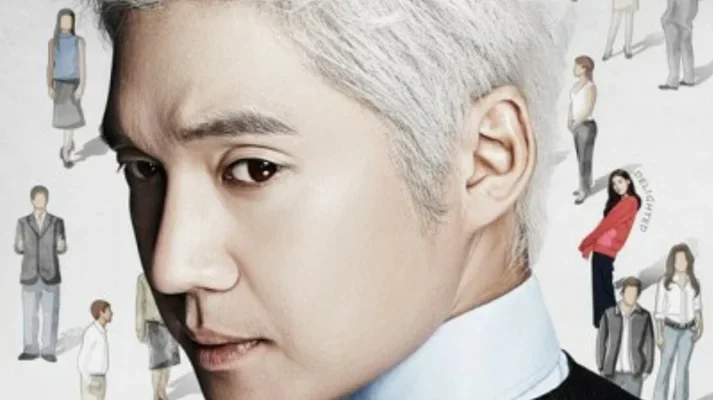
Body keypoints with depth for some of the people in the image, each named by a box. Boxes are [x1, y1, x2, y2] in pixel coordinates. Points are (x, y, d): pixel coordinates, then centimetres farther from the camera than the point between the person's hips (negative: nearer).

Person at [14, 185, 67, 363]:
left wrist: (60, 245, -17)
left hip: (50, 276, -1)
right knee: (29, 314, 2)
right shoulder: (23, 222, 5)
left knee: (51, 314, -1)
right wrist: (23, 247, -16)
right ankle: (31, 350, 11)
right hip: (30, 276, 1)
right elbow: (18, 248, 7)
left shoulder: (57, 222, 4)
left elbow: (62, 249, 7)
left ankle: (48, 351, 7)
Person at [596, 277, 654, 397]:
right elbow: (601, 341, 2)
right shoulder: (609, 315, -3)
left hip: (634, 373, 0)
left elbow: (649, 343, 2)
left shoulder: (645, 316, -2)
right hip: (613, 372, 0)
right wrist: (601, 369, 0)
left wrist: (647, 369, -1)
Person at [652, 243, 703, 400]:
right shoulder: (664, 282, -12)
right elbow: (659, 310, -9)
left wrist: (700, 325, -3)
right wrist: (659, 335, -12)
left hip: (688, 330, 3)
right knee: (665, 368, 1)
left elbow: (697, 305, 10)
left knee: (683, 368, 10)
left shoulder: (693, 281, 0)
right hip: (671, 329, -3)